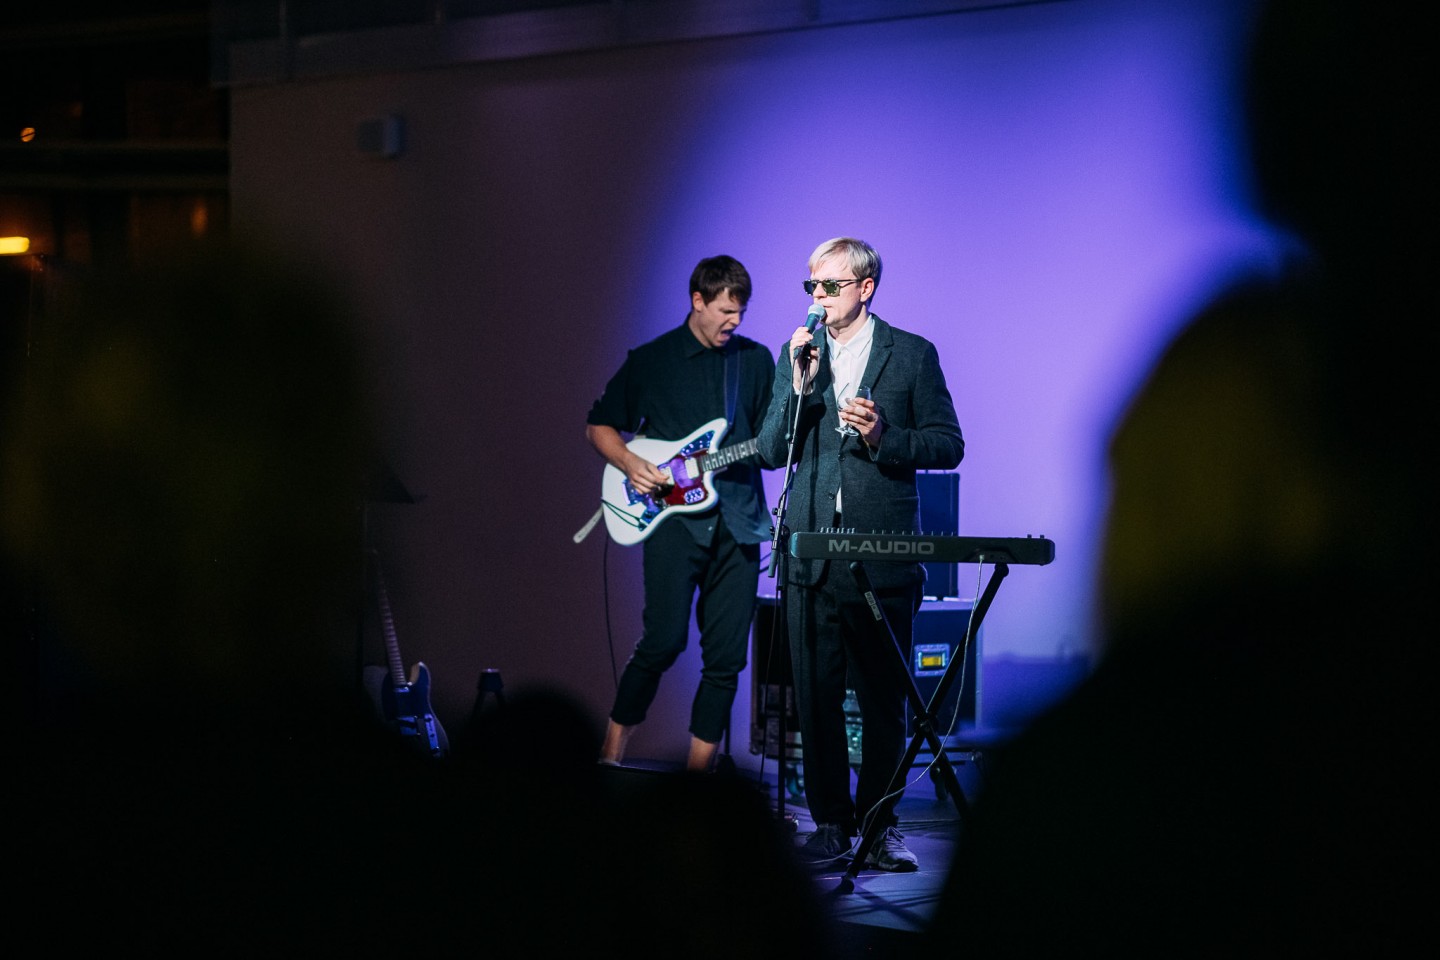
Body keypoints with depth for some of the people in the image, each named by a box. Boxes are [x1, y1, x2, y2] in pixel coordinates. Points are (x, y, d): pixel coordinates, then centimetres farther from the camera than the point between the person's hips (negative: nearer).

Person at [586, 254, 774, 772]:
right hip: (674, 517, -3)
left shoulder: (756, 360, 13)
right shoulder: (649, 360, 5)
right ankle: (612, 749, 6)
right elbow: (599, 425, 12)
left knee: (726, 656, 0)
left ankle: (698, 770, 8)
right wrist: (631, 464, -5)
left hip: (738, 521, 3)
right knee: (663, 640, -12)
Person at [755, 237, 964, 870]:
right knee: (816, 694, 2)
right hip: (811, 551, 3)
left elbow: (948, 445, 3)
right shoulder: (797, 356, 12)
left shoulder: (912, 355, 4)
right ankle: (830, 822, 10)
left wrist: (884, 437, -13)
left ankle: (880, 824, 8)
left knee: (884, 698, 0)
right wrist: (799, 386, -7)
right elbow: (771, 451, 7)